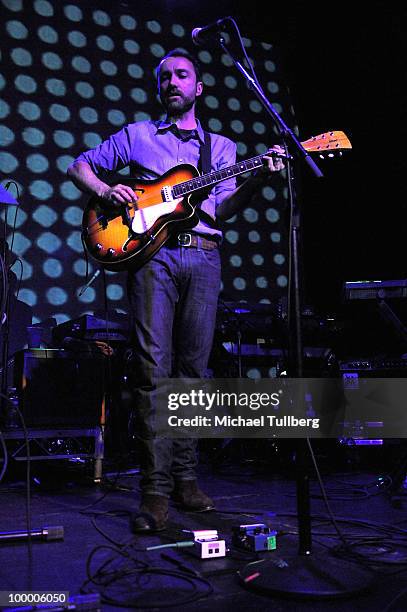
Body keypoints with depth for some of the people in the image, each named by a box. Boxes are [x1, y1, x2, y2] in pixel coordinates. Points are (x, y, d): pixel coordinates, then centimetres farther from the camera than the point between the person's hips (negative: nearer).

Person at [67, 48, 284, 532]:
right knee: (154, 368, -10)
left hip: (203, 258, 2)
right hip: (151, 253, -2)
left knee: (193, 369, 3)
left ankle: (185, 477, 13)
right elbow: (79, 165, 19)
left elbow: (222, 209, 8)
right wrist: (105, 191, -1)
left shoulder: (221, 146, 21)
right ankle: (155, 488, -6)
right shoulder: (137, 135, 17)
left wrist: (257, 180, -10)